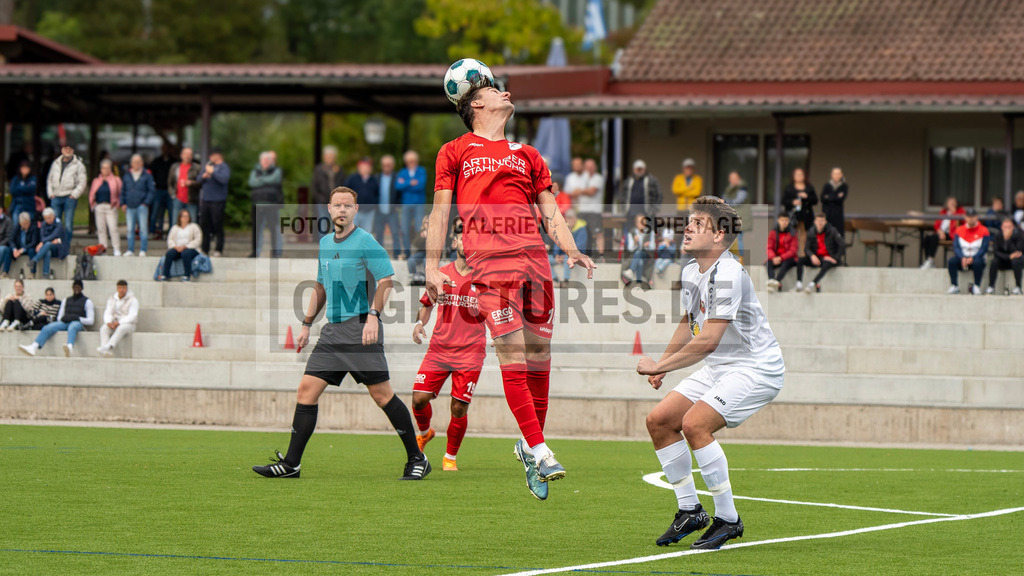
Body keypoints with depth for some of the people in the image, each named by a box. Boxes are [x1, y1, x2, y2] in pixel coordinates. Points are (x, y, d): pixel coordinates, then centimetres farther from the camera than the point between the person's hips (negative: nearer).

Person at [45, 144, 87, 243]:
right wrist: (50, 193, 7)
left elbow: (82, 182, -1)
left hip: (70, 198, -4)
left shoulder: (78, 164, 3)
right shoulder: (56, 163, 15)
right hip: (56, 197, 4)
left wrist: (74, 194, -10)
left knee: (68, 225, -5)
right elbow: (50, 179, 20)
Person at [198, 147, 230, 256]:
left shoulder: (223, 167, -5)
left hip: (218, 201, -7)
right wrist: (203, 176, -5)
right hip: (205, 200, 7)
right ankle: (205, 249, 15)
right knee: (204, 225, 8)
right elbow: (199, 180, 16)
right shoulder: (209, 165, 16)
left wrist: (212, 172, -18)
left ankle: (219, 249, 4)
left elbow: (224, 179, -22)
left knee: (217, 226, -3)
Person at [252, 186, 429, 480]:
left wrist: (373, 316, -24)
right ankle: (291, 464, 3)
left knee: (381, 394, -8)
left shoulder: (365, 241, -7)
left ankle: (417, 459, 2)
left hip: (361, 328, -7)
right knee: (307, 390, 0)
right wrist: (307, 324, 25)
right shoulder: (324, 244, 17)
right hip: (332, 331, 7)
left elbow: (386, 279, -13)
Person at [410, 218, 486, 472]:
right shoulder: (440, 275, 6)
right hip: (439, 348, 2)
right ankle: (424, 432, 24)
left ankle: (450, 457, 12)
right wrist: (419, 323, 1)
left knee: (459, 407, -8)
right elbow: (426, 304, 20)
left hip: (470, 352, -2)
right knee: (419, 397, -9)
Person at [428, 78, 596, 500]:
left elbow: (550, 211, 22)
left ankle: (530, 446, 13)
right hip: (488, 258, -4)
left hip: (533, 255, 4)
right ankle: (538, 449, -17)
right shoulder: (455, 152, 16)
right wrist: (432, 266, 1)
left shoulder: (527, 155, 27)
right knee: (512, 353, -13)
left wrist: (572, 251, 6)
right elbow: (440, 211, 11)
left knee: (539, 354, 0)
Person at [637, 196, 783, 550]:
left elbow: (707, 341, -28)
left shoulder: (728, 274, -23)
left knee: (694, 424, -26)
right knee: (659, 420, 1)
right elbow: (688, 325, 26)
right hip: (718, 367, 10)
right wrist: (662, 365, 18)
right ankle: (690, 511, 13)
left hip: (756, 368, -10)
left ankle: (728, 519, -14)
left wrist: (660, 366, -21)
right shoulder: (691, 272, 7)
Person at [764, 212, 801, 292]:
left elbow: (793, 251, -5)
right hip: (775, 258, 2)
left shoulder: (792, 234, 3)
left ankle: (777, 281, -60)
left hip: (787, 258, -2)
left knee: (786, 263, -37)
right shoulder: (773, 233, 8)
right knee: (768, 264, -32)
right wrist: (773, 258, -21)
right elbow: (769, 248, 1)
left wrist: (781, 258, -21)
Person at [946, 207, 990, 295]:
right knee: (951, 261, -28)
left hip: (977, 257, -2)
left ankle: (976, 286, -23)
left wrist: (972, 258, -23)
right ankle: (954, 286, -22)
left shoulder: (983, 231, -2)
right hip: (962, 257, 3)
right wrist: (962, 258, -21)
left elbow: (984, 248, -9)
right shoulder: (959, 230, 6)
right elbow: (956, 247, -1)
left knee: (978, 262, -38)